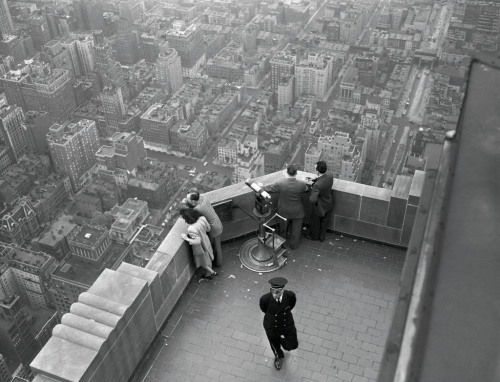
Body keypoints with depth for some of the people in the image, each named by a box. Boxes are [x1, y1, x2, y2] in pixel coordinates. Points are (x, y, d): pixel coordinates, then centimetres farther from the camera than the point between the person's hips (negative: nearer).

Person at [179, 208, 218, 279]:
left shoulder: (191, 229, -42)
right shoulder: (202, 218, -23)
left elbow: (197, 241, -33)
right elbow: (208, 228, -7)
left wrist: (186, 238, -23)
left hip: (200, 248, -7)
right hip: (206, 242, 7)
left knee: (202, 263, 25)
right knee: (208, 257, 31)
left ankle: (212, 272, 46)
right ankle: (209, 274, 54)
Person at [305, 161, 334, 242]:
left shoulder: (317, 185, -42)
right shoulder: (330, 175, -22)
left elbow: (312, 200, -46)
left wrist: (311, 191, -27)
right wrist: (313, 179, -5)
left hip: (319, 206, -5)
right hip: (329, 204, 5)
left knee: (315, 222, 26)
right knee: (324, 222, 29)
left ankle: (314, 236, 51)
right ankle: (322, 236, 51)